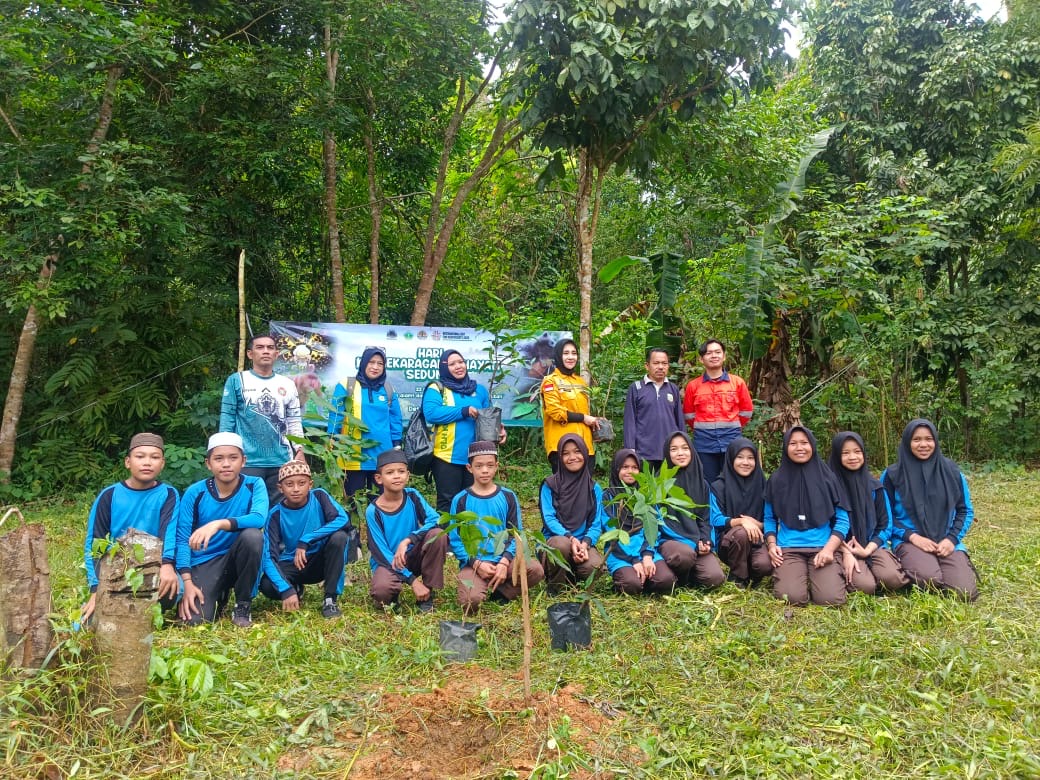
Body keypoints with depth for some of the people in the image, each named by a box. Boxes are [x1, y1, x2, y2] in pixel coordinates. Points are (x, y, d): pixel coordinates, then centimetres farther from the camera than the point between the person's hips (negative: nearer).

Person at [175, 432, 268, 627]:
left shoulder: (254, 485, -10)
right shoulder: (195, 493, -8)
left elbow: (259, 518, -29)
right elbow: (182, 539, -8)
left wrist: (218, 524, -42)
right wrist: (187, 583, -17)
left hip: (236, 559, 0)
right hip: (204, 562, 0)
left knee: (252, 535, -32)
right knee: (195, 619, -22)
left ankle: (243, 605, -11)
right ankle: (219, 593, 17)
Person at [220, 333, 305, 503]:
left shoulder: (288, 384, 10)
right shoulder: (236, 380, 2)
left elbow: (294, 421, 12)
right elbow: (227, 418, 1)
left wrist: (300, 450, 3)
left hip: (282, 461, 3)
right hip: (248, 461, -3)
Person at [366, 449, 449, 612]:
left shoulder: (412, 496, -8)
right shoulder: (373, 511, -15)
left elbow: (436, 519, -21)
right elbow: (381, 553, -17)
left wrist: (407, 541, -34)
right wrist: (412, 580, -25)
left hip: (413, 556, 3)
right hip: (387, 562, -3)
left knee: (438, 534, -25)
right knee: (382, 589, -37)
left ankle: (427, 595, -10)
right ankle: (390, 597, 4)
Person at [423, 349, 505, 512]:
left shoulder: (479, 390, 13)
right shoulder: (436, 389, -1)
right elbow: (431, 413, -18)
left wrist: (498, 430, -6)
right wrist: (464, 411, -17)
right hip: (447, 457, -4)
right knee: (448, 503, 3)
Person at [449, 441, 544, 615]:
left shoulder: (508, 496, 7)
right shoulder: (461, 500, 2)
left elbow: (516, 534, 4)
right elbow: (455, 539, 1)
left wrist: (504, 562, -12)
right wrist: (476, 564, -13)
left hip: (503, 559, 2)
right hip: (473, 563, -2)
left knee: (536, 570, -26)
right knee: (470, 601, -31)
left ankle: (501, 592, -3)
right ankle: (483, 587, 3)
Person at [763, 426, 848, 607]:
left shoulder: (827, 478, 6)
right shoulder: (776, 480, 7)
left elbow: (842, 520, 5)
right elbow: (769, 518, 13)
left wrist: (829, 549, -9)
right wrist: (772, 545, -5)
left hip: (822, 548, 1)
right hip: (788, 549, 0)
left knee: (832, 599, -22)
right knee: (793, 597, -24)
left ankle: (815, 576, 12)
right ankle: (781, 574, 11)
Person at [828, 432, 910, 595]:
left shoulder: (874, 485, 7)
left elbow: (885, 524, 7)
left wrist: (867, 550, -8)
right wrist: (846, 553, -16)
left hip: (872, 546, 3)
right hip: (842, 548, -3)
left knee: (892, 579, -26)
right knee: (865, 586, -28)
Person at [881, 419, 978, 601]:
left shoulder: (951, 471, 6)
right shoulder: (893, 474, -1)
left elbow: (965, 510, 12)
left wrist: (952, 539, -4)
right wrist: (912, 536, -11)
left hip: (946, 542, 3)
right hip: (910, 541, -3)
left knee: (966, 593, -19)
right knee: (930, 578, -34)